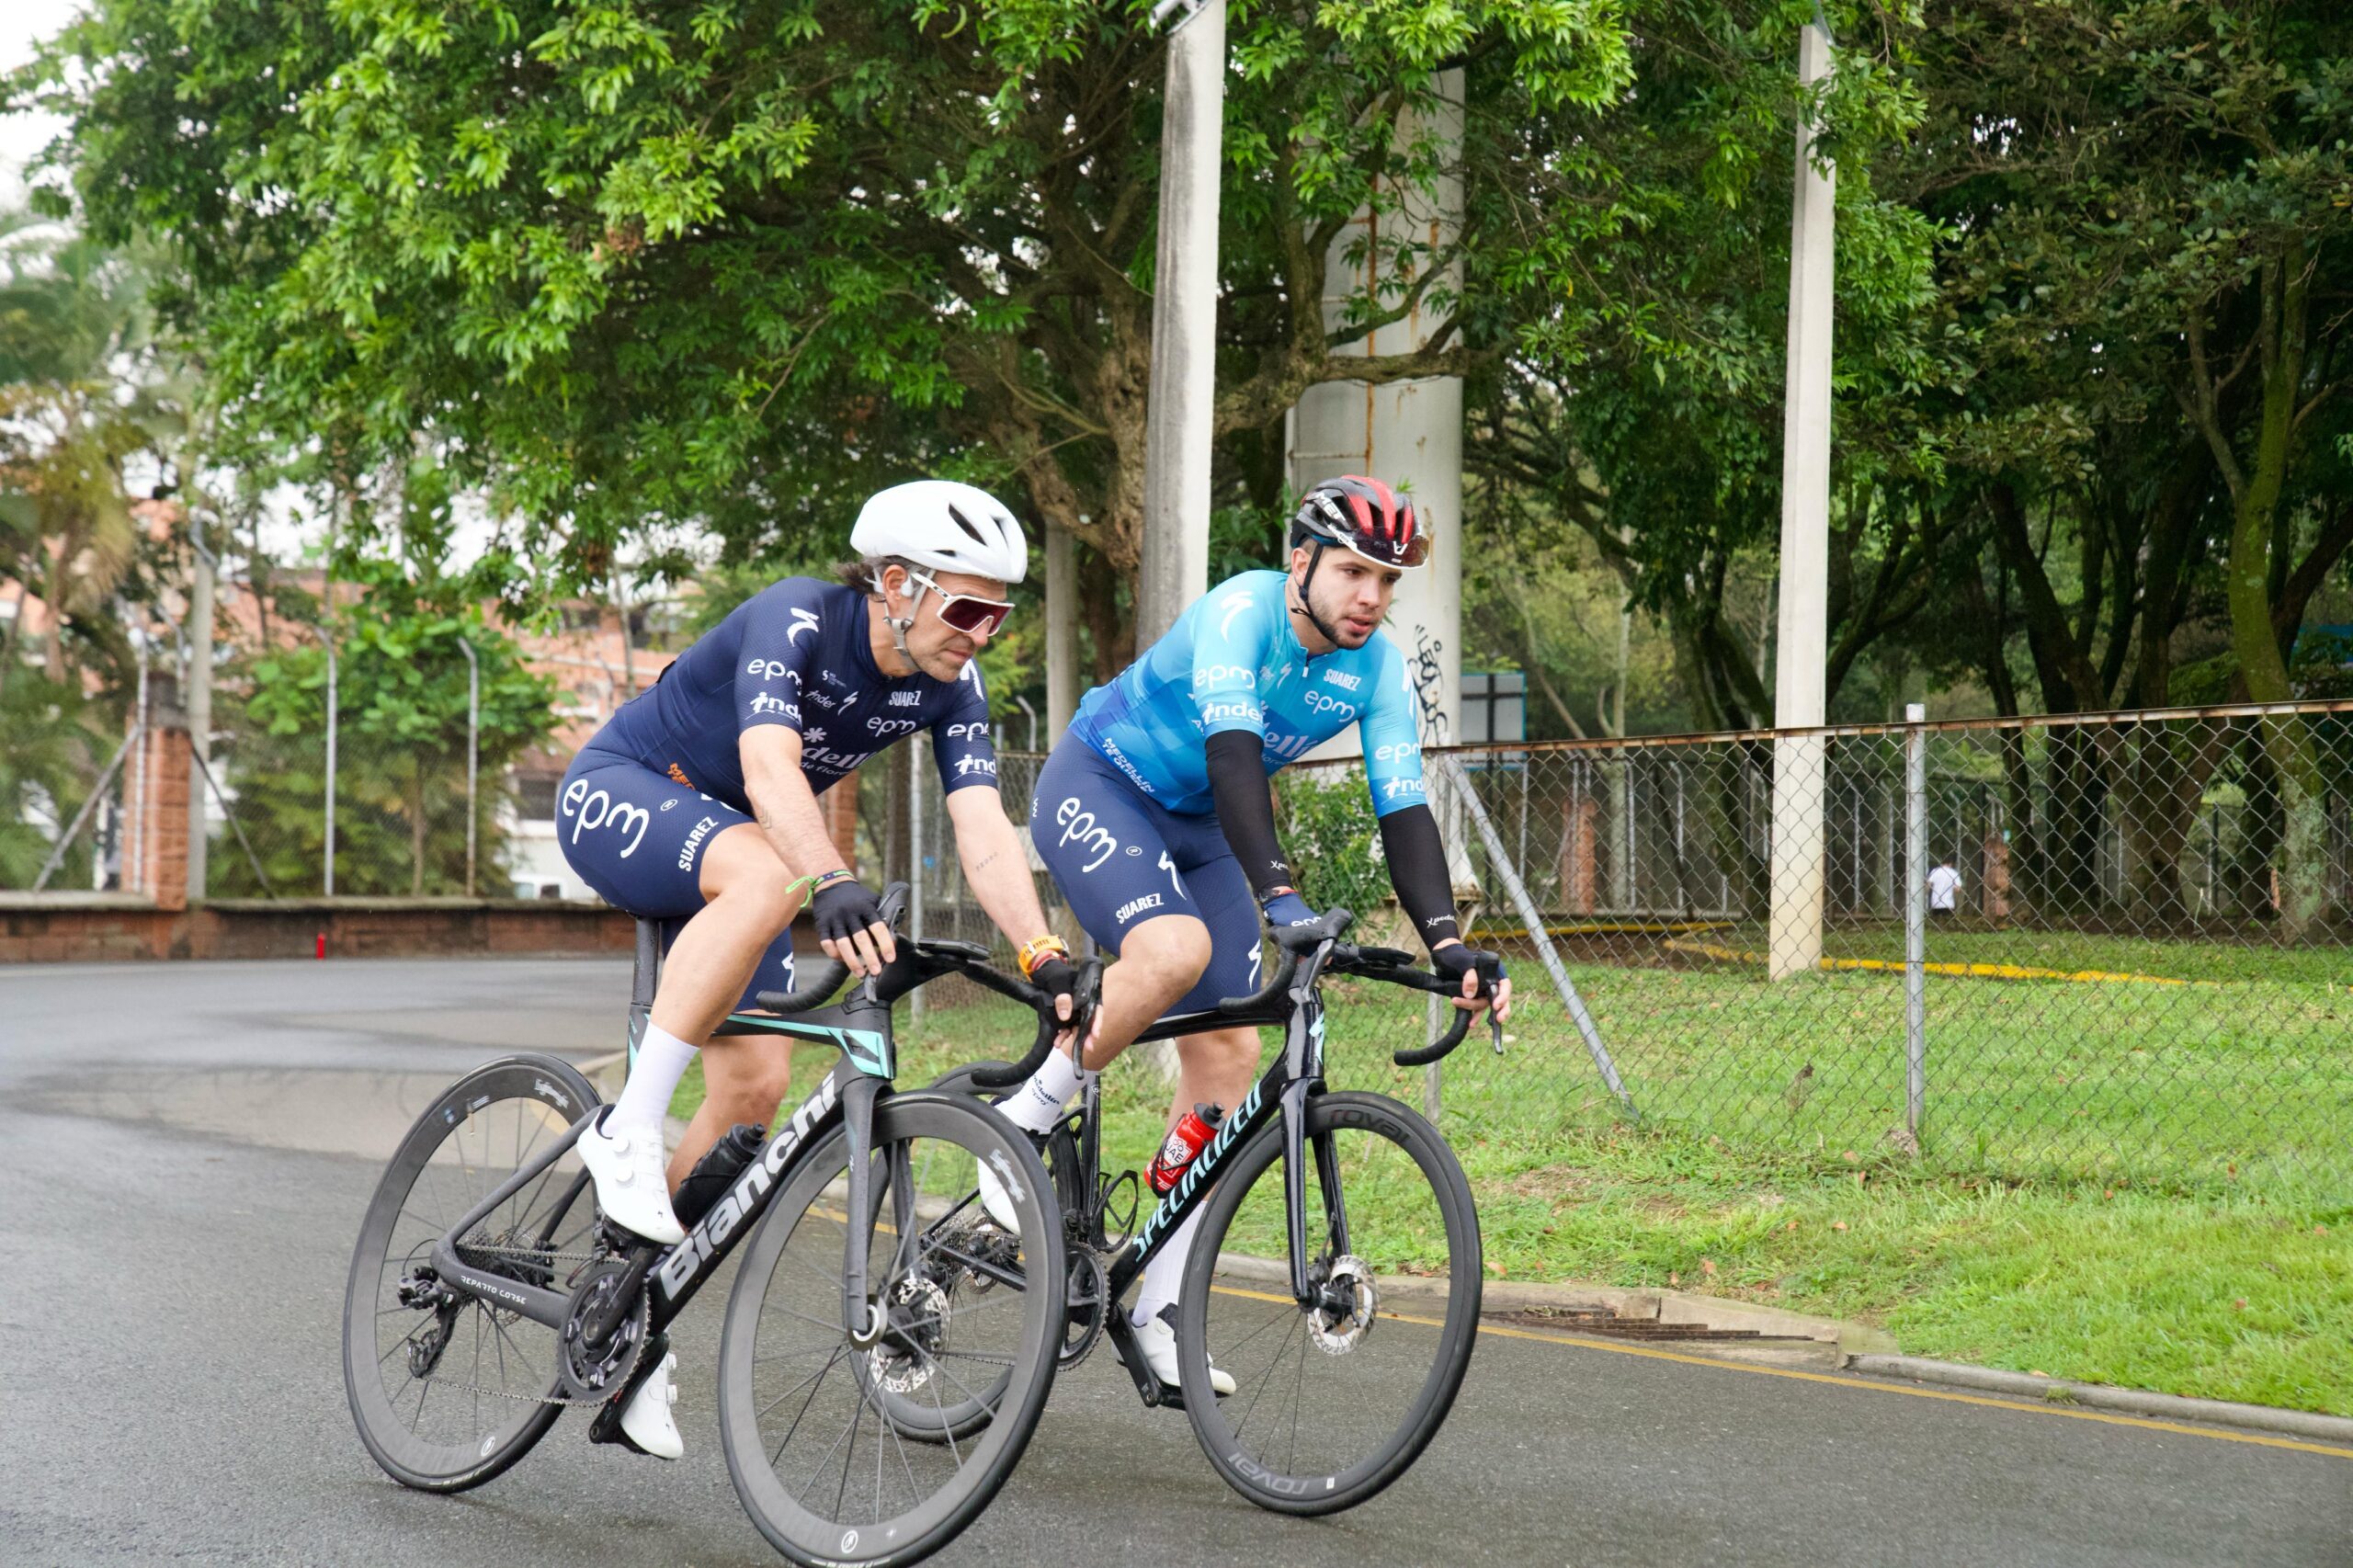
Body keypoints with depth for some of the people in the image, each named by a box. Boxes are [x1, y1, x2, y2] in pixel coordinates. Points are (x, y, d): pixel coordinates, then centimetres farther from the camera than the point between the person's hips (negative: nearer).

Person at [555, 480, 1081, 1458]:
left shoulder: (949, 690, -10)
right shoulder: (795, 621, -28)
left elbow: (985, 836, -19)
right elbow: (769, 766, -43)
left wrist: (1044, 957, -35)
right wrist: (831, 885, -60)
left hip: (729, 841, 7)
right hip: (618, 793, -7)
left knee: (757, 1083, -7)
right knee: (765, 876, -38)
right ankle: (627, 1133, -31)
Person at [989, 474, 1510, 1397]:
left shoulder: (1378, 671, -11)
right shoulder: (1242, 612, -28)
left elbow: (1403, 811, -15)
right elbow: (1234, 755, -40)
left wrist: (1447, 943, -30)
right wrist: (1278, 895, -53)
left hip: (1197, 826, 7)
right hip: (1098, 788, -7)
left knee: (1227, 1052, -3)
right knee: (1176, 949, -35)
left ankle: (1160, 1308, 3)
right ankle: (1024, 1124, -12)